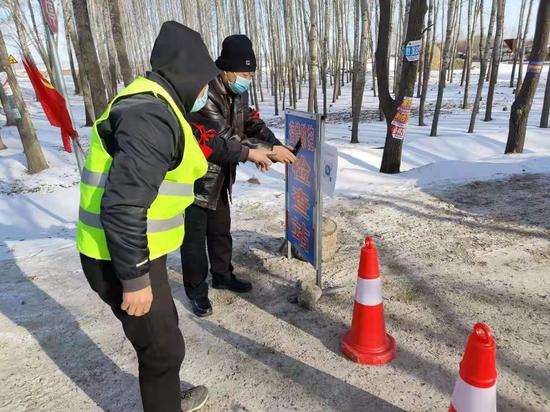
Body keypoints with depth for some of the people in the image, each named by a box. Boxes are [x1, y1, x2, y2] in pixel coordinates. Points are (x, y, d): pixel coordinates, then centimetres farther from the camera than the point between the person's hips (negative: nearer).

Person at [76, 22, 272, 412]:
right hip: (123, 260, -10)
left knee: (164, 328, 26)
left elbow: (203, 144, 28)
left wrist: (246, 152, 37)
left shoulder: (157, 106, 11)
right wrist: (135, 279, -23)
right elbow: (123, 206, -30)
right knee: (163, 347, 7)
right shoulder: (151, 115, -24)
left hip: (135, 253, 10)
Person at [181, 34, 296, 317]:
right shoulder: (203, 94, -28)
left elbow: (252, 123, 7)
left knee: (221, 229, 18)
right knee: (194, 236, 3)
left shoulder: (237, 92, 1)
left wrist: (277, 147, -11)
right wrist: (268, 151, -31)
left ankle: (222, 275, 37)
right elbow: (225, 139, -33)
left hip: (219, 177, 8)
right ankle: (196, 290, 19)